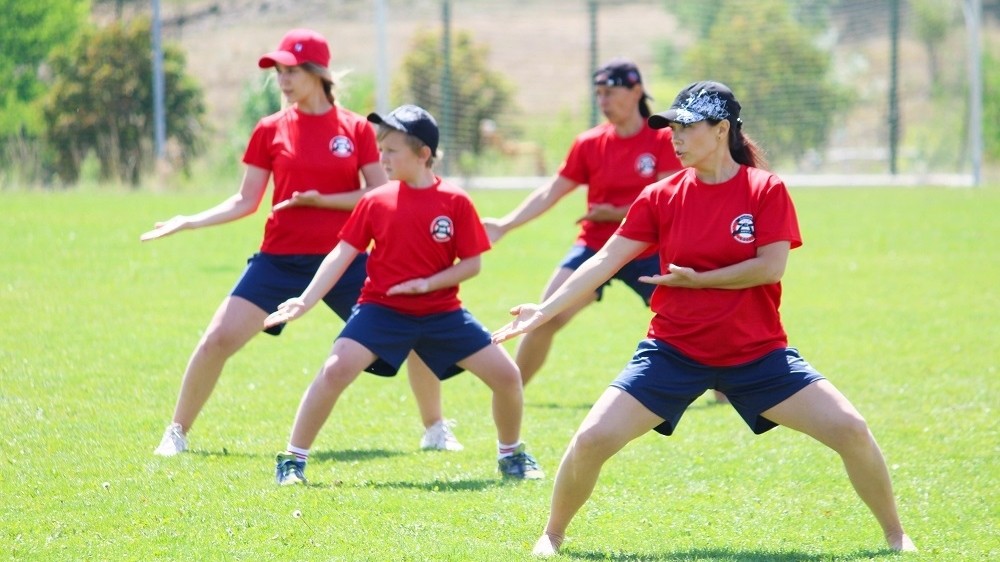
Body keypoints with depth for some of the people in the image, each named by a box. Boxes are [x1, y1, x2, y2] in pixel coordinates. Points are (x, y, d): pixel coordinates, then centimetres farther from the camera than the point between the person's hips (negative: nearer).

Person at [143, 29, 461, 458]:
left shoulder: (356, 129, 0)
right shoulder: (270, 131, 3)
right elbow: (246, 201, 6)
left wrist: (321, 200, -15)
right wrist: (190, 222, -6)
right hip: (280, 258, 0)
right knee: (218, 339, -11)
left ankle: (435, 430, 17)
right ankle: (176, 433, 5)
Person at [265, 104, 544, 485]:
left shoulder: (455, 203, -6)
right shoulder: (375, 201, -3)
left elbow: (472, 264, -3)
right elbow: (342, 255, -1)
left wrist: (428, 283, -17)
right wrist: (306, 301, -11)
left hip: (442, 312, 1)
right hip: (381, 309, -1)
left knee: (506, 375, -4)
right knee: (336, 370, -23)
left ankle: (511, 455, 22)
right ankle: (292, 459, -11)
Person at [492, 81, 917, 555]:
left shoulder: (766, 190, -7)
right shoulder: (662, 197, -2)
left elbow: (770, 267, -15)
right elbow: (607, 259, -4)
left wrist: (697, 279, -13)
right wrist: (546, 310, -12)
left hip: (757, 352, -1)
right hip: (673, 351, 1)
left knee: (850, 430, -12)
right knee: (591, 440, -12)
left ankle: (895, 535, 8)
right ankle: (552, 535, 12)